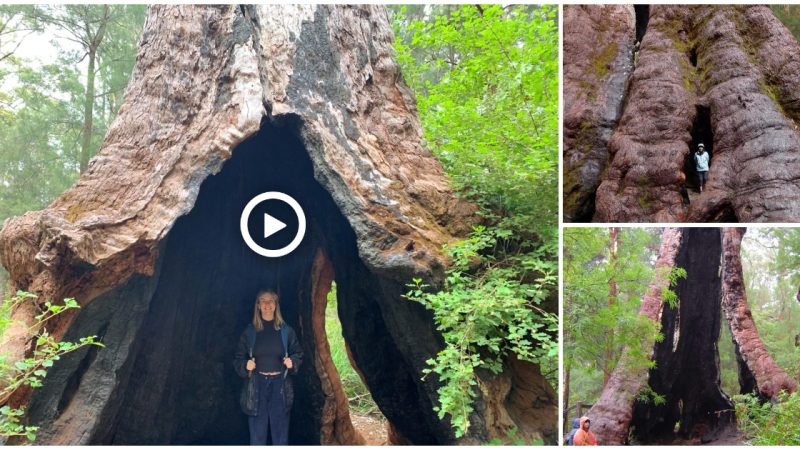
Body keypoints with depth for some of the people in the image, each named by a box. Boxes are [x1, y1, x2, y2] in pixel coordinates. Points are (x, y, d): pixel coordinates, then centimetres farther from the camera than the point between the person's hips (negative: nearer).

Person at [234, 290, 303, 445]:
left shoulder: (286, 331, 3)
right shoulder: (250, 331, 2)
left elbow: (298, 353, 11)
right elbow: (238, 358, 7)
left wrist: (292, 362, -10)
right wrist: (245, 365, -13)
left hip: (279, 385, 0)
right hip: (257, 385, 0)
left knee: (281, 434, 6)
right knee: (257, 435, 4)